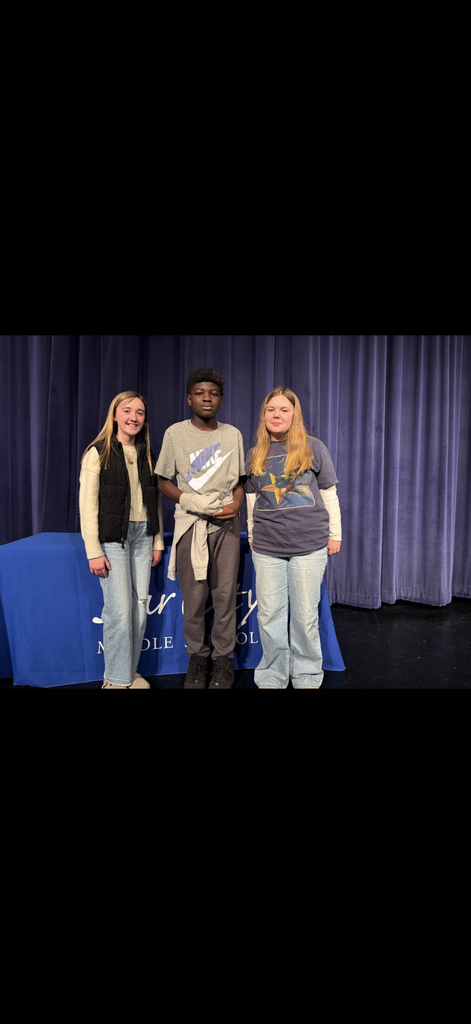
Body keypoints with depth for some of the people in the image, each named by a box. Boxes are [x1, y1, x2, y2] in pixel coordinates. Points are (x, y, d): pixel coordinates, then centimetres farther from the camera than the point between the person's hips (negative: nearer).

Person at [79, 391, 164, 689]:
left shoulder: (147, 454, 12)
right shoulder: (98, 453, -5)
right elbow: (87, 505, -9)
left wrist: (158, 541, 9)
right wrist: (94, 552, -14)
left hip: (143, 536, 5)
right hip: (112, 538, -5)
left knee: (140, 608, 6)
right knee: (119, 610, -6)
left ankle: (132, 671, 21)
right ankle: (117, 679, 8)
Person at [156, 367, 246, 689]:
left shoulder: (233, 435, 8)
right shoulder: (175, 433, 3)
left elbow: (240, 481, 13)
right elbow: (164, 481, 4)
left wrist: (236, 505, -8)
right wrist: (189, 500, -13)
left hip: (226, 525, 1)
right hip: (190, 524, -1)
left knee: (225, 595, 1)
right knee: (194, 597, 1)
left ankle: (223, 660, 16)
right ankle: (198, 659, 19)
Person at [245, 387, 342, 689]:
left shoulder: (313, 448, 1)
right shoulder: (256, 454, 9)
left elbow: (329, 494, 4)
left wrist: (334, 534, 4)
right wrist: (252, 535, 17)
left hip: (309, 544, -2)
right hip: (267, 547, 3)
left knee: (305, 615, 5)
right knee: (270, 615, 7)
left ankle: (307, 677, 22)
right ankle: (271, 677, 21)